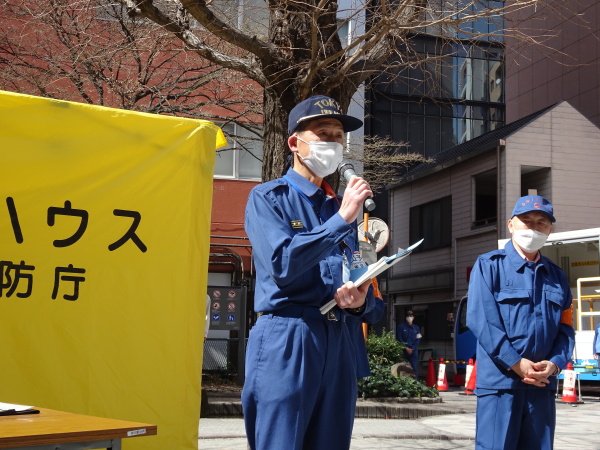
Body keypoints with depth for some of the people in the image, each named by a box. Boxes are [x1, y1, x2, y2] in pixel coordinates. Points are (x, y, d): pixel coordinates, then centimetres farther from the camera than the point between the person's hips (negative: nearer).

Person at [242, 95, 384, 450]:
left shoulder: (341, 207, 17)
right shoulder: (268, 198, 0)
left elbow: (365, 288, 19)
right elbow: (282, 265, -17)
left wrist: (361, 300, -4)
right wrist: (341, 219, -16)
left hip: (340, 343, 6)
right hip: (286, 342, -6)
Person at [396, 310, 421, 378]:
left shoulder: (416, 328, 14)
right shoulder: (401, 327, 4)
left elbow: (418, 339, 8)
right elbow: (399, 339, -2)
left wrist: (412, 349, -5)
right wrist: (406, 348, -9)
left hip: (413, 351, 2)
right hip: (404, 351, -2)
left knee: (414, 368, -4)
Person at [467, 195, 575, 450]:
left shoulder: (557, 276, 16)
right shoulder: (489, 266, 2)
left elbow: (566, 328, 12)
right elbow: (481, 319, -9)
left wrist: (554, 364, -8)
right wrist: (516, 362, -15)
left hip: (542, 384, 5)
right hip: (500, 381, -4)